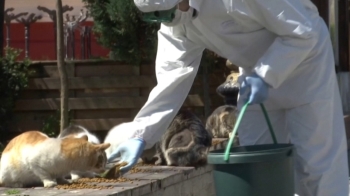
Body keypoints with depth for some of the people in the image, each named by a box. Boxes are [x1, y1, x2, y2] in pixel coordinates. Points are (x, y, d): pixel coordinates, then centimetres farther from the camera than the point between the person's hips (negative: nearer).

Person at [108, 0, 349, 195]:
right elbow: (173, 78, -13)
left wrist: (266, 76, -32)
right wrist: (141, 136, -22)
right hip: (258, 71, 7)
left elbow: (304, 32, -27)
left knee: (316, 162, -5)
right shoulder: (176, 20, -12)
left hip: (304, 60, -7)